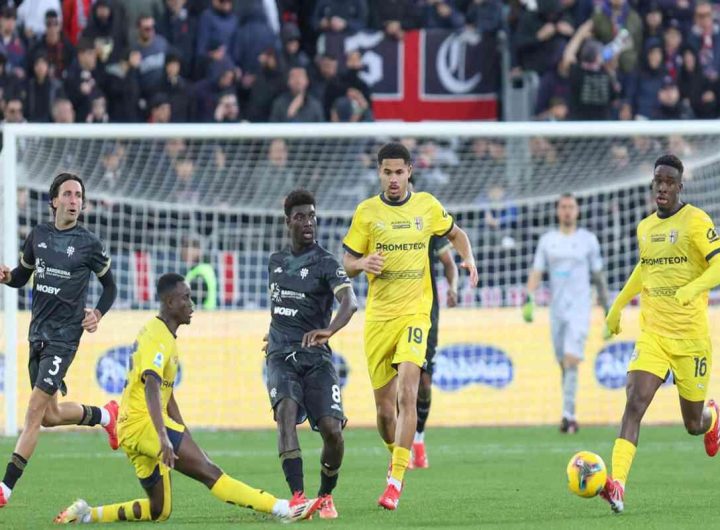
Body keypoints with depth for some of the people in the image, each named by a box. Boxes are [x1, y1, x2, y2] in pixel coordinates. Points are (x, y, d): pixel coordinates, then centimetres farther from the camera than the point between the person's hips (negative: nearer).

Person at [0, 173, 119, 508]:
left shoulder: (88, 243, -5)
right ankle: (105, 415, 44)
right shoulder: (38, 235, 7)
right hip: (38, 331, 6)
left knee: (35, 410, -13)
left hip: (64, 334, -6)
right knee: (50, 415, 14)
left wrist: (98, 315, -10)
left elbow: (110, 286, 7)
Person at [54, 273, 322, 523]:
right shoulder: (157, 338, -12)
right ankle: (281, 509, -27)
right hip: (142, 422, -10)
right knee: (207, 470, -18)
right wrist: (164, 437, -39)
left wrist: (184, 437, 25)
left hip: (131, 429, 10)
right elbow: (151, 388, -27)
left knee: (159, 511, 10)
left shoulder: (166, 336, 19)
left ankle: (86, 513, 9)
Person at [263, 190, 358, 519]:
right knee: (286, 409, -27)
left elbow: (349, 302, -23)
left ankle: (326, 496, 13)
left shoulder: (325, 263, -4)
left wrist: (328, 330, -40)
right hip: (281, 356, 2)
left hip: (315, 357, -2)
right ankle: (297, 497, -37)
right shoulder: (276, 262, 13)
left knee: (331, 428, -15)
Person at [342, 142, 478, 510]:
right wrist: (363, 263, -17)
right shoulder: (367, 212, 2)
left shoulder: (427, 206, 4)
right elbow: (346, 265, 6)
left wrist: (468, 259, 3)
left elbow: (455, 234, 22)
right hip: (378, 315, 1)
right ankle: (397, 457, 34)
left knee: (407, 393, -21)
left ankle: (395, 480, -23)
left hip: (414, 313, -1)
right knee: (384, 406, 5)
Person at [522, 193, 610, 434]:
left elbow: (598, 276, 9)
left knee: (571, 360, -17)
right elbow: (536, 272, 6)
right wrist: (528, 300, -11)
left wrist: (607, 310, 9)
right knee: (563, 364, 7)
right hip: (556, 310, 3)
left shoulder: (588, 240, 4)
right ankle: (569, 417, 16)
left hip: (579, 309, -3)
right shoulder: (547, 240, 9)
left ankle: (568, 415, -22)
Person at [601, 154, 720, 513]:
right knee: (634, 402, -18)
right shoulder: (645, 228, 10)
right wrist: (618, 305, 26)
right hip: (652, 333, 4)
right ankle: (617, 485, -28)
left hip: (691, 335, -4)